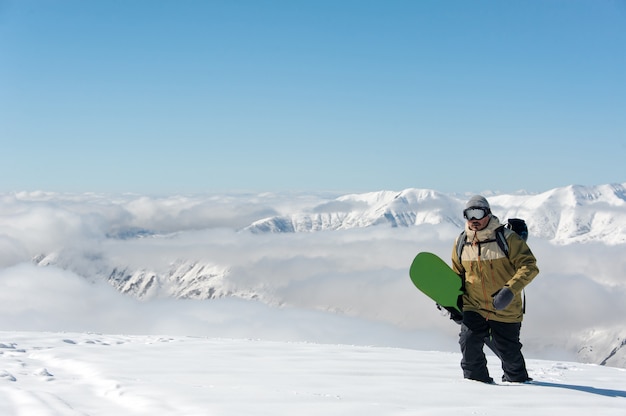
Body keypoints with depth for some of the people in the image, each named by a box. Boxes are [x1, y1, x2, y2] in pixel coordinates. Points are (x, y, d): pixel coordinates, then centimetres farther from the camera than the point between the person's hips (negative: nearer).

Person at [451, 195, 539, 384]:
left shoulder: (507, 238, -12)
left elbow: (529, 266, -15)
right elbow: (457, 276, 17)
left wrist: (510, 290, -27)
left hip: (506, 311, -2)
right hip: (473, 308, 2)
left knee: (508, 352, 9)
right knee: (468, 342, -18)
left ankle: (518, 380, 39)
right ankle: (477, 382, 3)